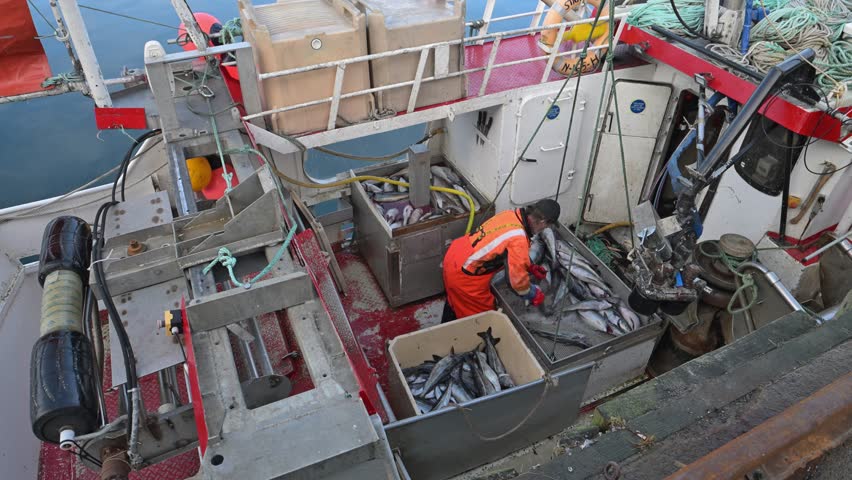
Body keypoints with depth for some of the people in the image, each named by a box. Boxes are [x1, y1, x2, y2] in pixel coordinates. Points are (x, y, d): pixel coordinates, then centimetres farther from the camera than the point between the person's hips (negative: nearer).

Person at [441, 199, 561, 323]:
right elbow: (517, 278, -20)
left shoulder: (511, 215, -1)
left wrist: (530, 267, 22)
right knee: (480, 313, 14)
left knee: (456, 300, 32)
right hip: (463, 273, -9)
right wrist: (533, 295, -1)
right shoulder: (519, 239, -27)